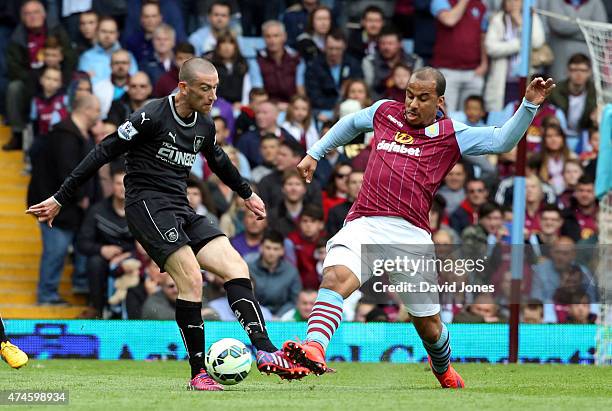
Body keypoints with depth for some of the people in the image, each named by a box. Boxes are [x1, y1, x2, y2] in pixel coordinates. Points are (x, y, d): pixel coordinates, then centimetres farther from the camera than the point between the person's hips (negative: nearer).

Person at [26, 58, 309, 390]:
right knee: (191, 279, -21)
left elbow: (218, 161, 33)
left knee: (236, 268, -8)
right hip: (147, 203, -8)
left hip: (180, 208, 8)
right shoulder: (153, 116, -12)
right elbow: (103, 153, -9)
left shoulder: (204, 125, 11)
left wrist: (247, 193, 48)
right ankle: (198, 373, -14)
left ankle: (265, 352, -16)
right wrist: (60, 199, -9)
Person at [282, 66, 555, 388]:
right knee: (336, 277, -31)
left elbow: (502, 140, 6)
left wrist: (529, 105, -5)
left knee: (429, 325, 9)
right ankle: (313, 351, -47)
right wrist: (315, 154, 40)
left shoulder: (450, 134, 11)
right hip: (363, 224, 1)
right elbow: (350, 123, 38)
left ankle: (442, 368, 41)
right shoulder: (385, 112, 18)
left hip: (411, 233, 0)